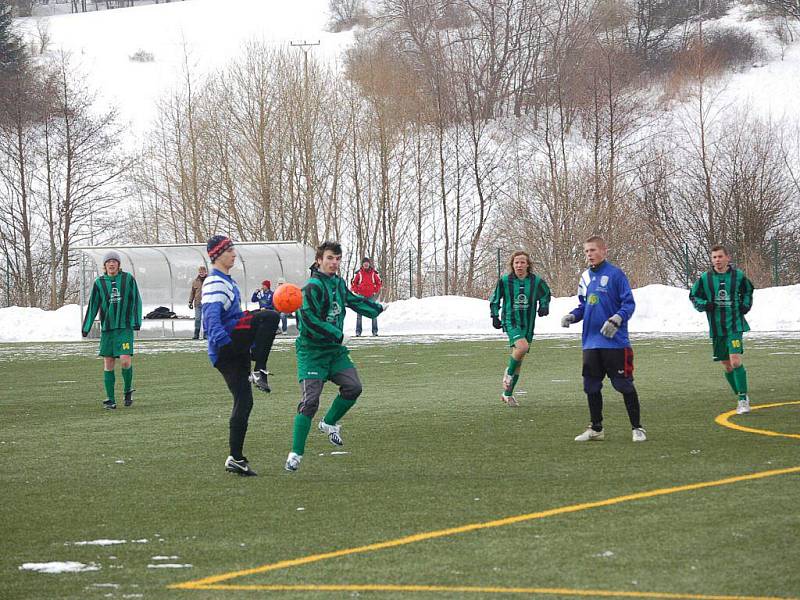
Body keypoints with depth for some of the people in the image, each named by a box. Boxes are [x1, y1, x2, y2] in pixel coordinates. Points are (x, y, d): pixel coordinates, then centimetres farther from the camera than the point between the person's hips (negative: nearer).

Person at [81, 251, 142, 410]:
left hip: (125, 327, -2)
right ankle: (110, 399, 7)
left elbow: (136, 300, 5)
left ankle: (128, 390, 10)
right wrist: (86, 327, 9)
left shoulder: (128, 279, 3)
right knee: (108, 363, 1)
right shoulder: (99, 282, 6)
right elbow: (93, 306, 11)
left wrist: (136, 321, -4)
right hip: (106, 328, 2)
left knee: (125, 360, -15)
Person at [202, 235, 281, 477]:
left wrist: (254, 344, 35)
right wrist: (221, 339, -38)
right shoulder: (215, 282, -7)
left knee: (243, 402, 6)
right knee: (269, 317, -24)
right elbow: (212, 314, -23)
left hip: (234, 349, 10)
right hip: (226, 345, -10)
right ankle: (259, 373, -23)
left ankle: (236, 459, 7)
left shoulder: (227, 281, 26)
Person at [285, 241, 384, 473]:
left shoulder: (339, 283, 11)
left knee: (353, 386, -6)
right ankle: (296, 454, -8)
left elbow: (353, 300, 28)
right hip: (312, 351, -8)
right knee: (310, 399, -14)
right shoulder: (313, 287, -16)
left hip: (334, 350, 8)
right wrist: (335, 334, -21)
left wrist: (379, 309, 37)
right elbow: (308, 319, -22)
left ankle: (329, 423, 21)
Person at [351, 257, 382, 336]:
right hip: (361, 296, -1)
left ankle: (375, 331, 4)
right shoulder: (358, 273, 0)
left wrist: (376, 291, -1)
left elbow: (379, 283, 10)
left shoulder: (374, 273, 3)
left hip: (371, 296, 1)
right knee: (359, 314, -2)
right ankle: (358, 331, 0)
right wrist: (357, 291, -6)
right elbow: (353, 284, 5)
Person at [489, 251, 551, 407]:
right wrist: (495, 316, 4)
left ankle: (507, 394, 21)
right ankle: (509, 373, -4)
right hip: (510, 322, -3)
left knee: (518, 360, 8)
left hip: (527, 324, 3)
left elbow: (546, 294, 19)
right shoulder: (504, 281, -5)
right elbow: (494, 299, 10)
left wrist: (544, 306, 2)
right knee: (522, 347, -30)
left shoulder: (536, 281, -1)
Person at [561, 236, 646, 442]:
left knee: (624, 385, -2)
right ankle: (596, 429, 22)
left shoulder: (615, 274, -8)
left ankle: (637, 428, 7)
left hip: (614, 341, -6)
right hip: (591, 343, 7)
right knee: (591, 387, 11)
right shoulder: (585, 277, 11)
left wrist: (616, 320, -26)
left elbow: (629, 304, -10)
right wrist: (572, 316, 1)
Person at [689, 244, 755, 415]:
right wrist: (704, 304, -9)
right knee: (727, 365, 9)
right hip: (716, 328, 3)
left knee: (735, 360, -18)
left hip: (734, 325, -3)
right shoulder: (705, 278, -1)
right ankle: (742, 398, 25)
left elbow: (748, 291, 18)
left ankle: (743, 399, -13)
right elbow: (693, 296, 10)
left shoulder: (738, 276, -1)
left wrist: (745, 305, 2)